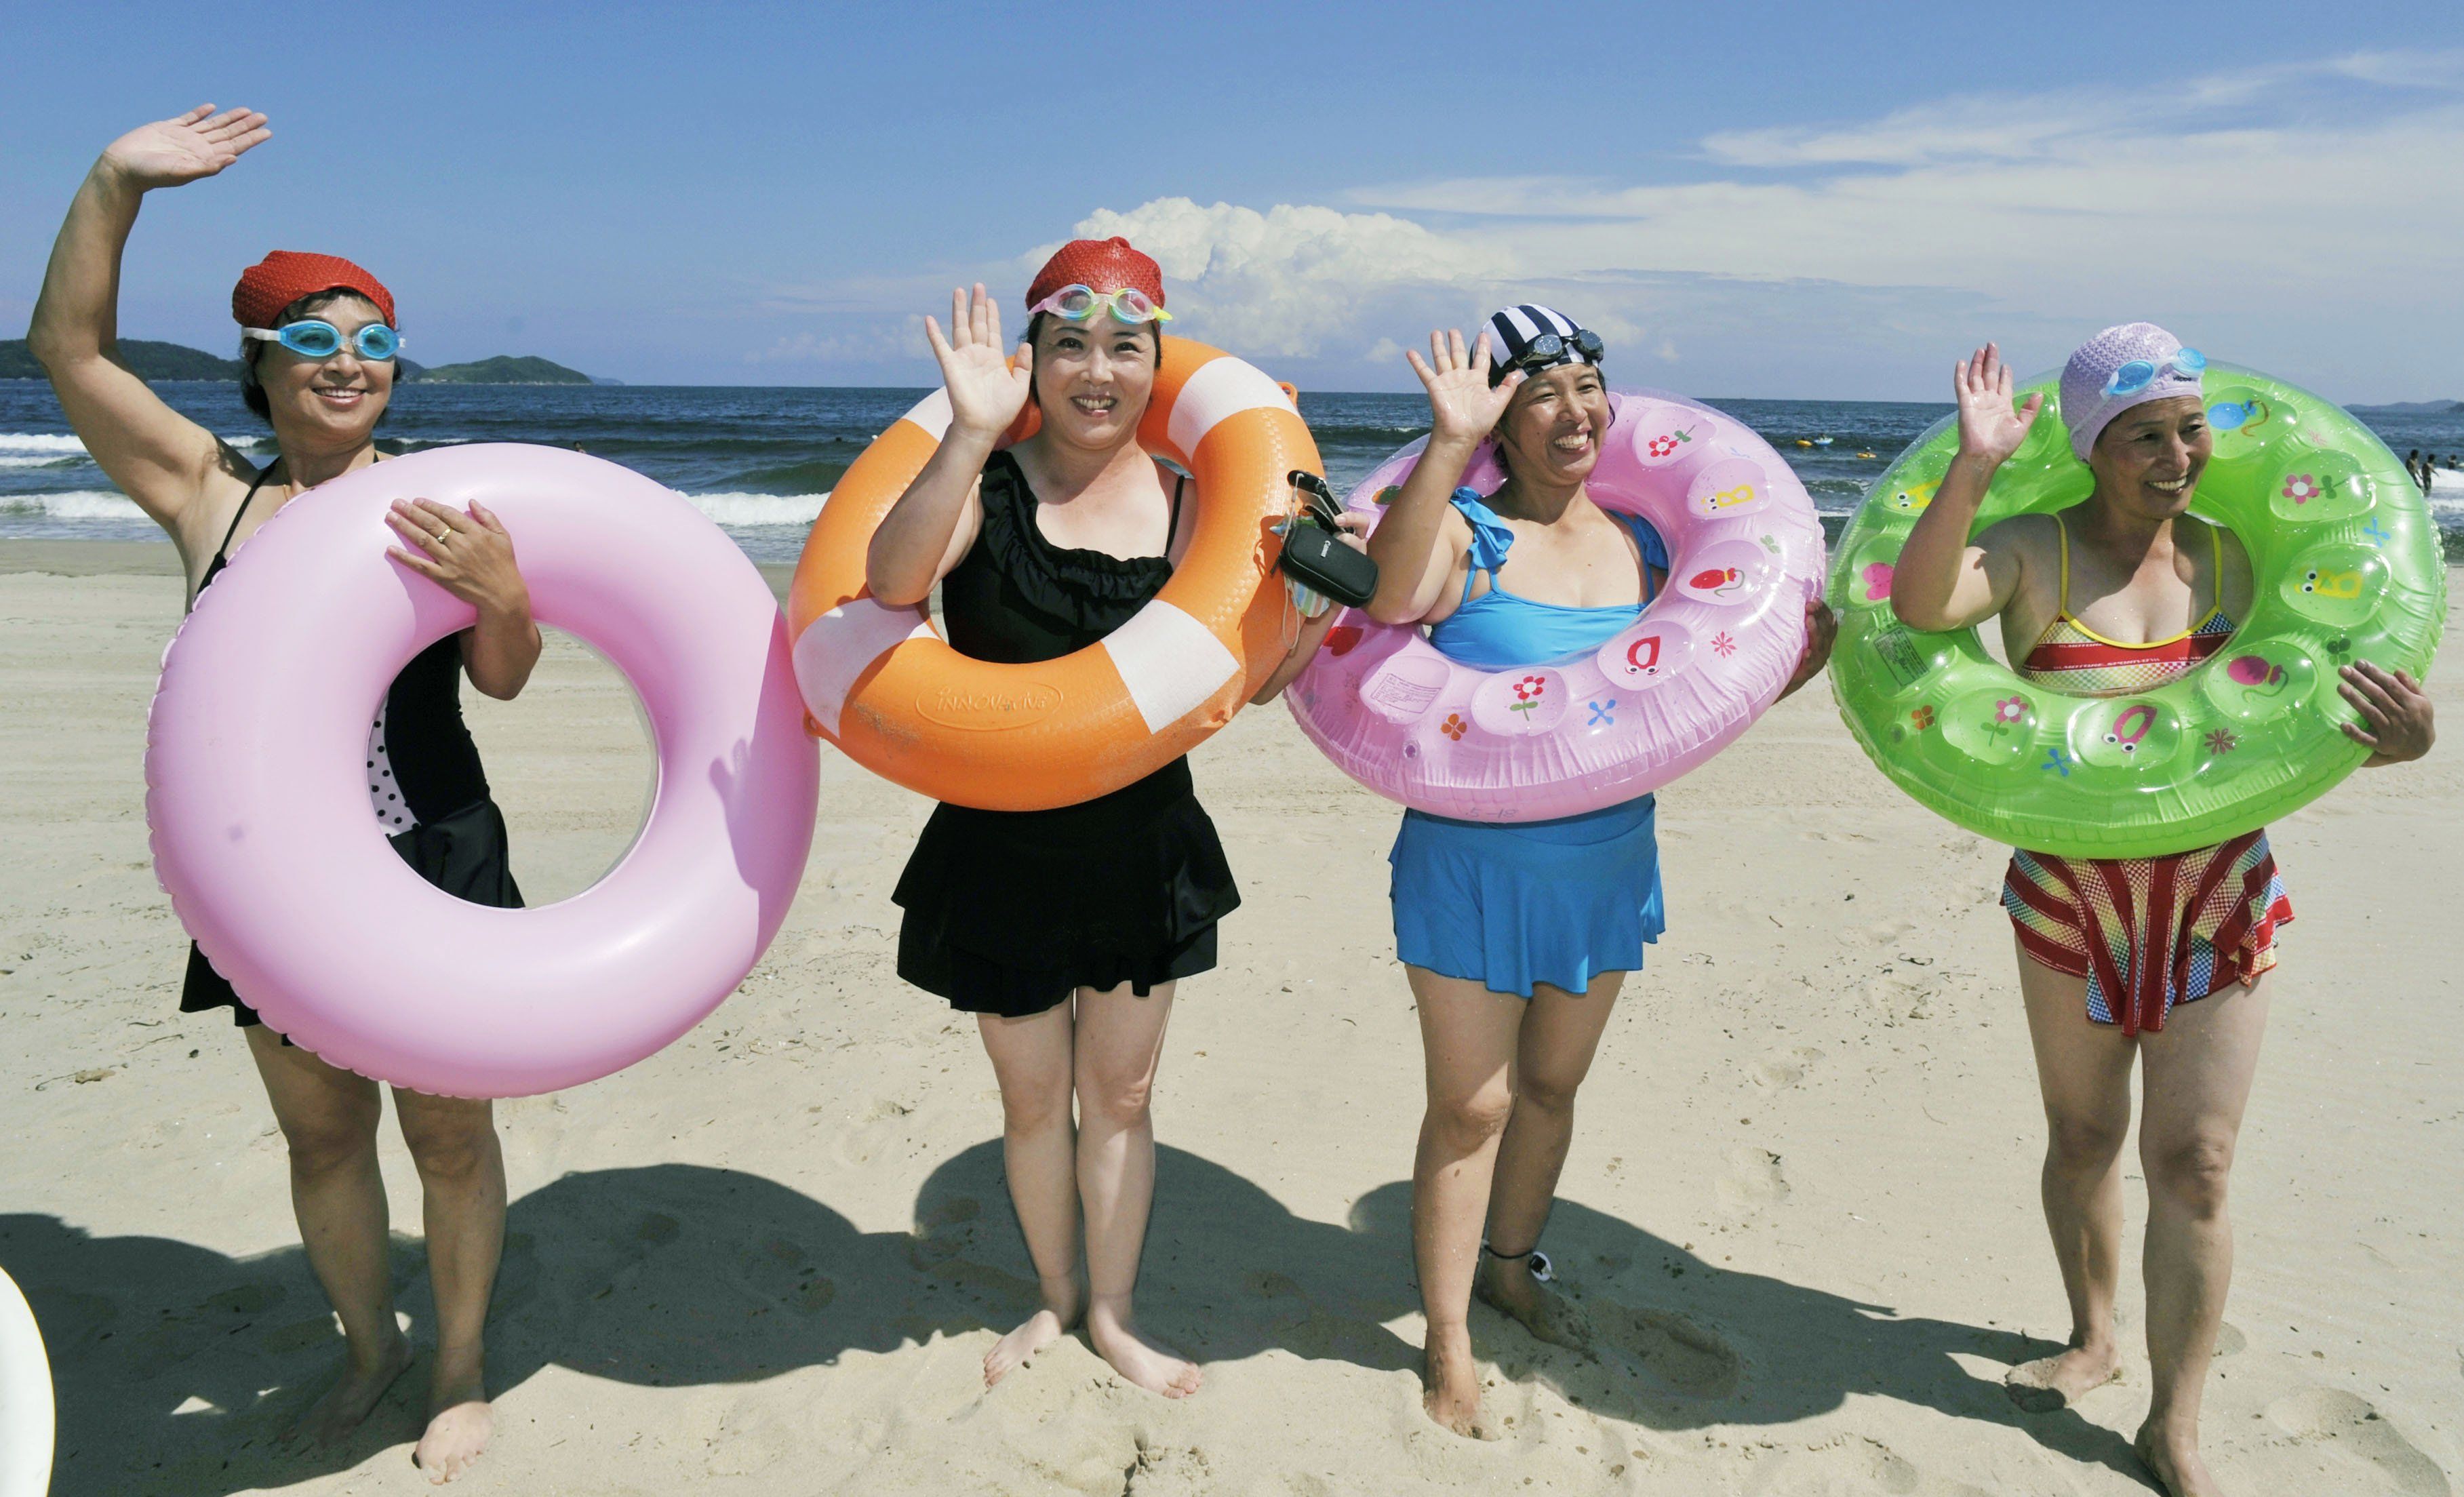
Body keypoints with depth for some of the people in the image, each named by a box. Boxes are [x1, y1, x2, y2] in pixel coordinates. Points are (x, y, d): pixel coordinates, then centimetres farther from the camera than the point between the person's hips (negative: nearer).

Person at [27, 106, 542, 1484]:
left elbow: (506, 681, -13)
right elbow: (69, 347, -3)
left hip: (431, 870, -3)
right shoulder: (210, 494, 1)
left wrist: (500, 593, -34)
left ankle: (462, 1371, 31)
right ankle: (370, 1347, 41)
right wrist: (118, 180, -12)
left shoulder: (434, 503, -7)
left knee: (448, 1132, 10)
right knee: (321, 1132, 18)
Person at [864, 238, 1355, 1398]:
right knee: (1032, 1098, 15)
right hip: (1002, 852, -1)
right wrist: (971, 433, -41)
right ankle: (1054, 1296, 39)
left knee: (1121, 1096, 15)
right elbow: (890, 581, -30)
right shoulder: (988, 482, -10)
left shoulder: (1188, 503, -2)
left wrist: (1319, 605, -21)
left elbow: (1243, 679, -3)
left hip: (1145, 846, 2)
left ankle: (1113, 1315, 35)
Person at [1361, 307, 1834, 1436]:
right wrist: (1447, 446, -43)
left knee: (1551, 1086, 20)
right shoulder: (1468, 535, -13)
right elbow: (1391, 594, -36)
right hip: (1473, 866, -5)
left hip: (1606, 865, 5)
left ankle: (1511, 1264, 43)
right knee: (1470, 1105, 3)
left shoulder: (1645, 545, 3)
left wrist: (1794, 661, -8)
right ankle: (1447, 1346, 19)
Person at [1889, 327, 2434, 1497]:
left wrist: (2396, 741, -19)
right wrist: (1973, 468, -39)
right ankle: (2093, 1339, 40)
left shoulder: (2234, 558, -1)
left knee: (2192, 1161, 2)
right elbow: (1920, 604, -30)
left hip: (2216, 891, 1)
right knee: (2080, 1135, 15)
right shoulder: (2035, 555, -9)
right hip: (2068, 887, -1)